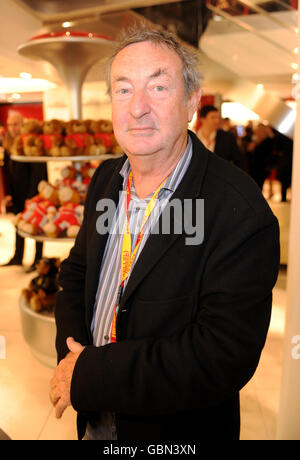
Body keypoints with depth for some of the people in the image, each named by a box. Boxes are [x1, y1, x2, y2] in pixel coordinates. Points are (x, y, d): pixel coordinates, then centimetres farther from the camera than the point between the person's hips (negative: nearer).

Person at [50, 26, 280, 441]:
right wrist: (72, 352, -13)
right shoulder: (106, 179, -5)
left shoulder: (240, 212, -28)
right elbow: (76, 272, 4)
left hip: (177, 430, -5)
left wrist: (89, 376, -24)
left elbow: (224, 358, -29)